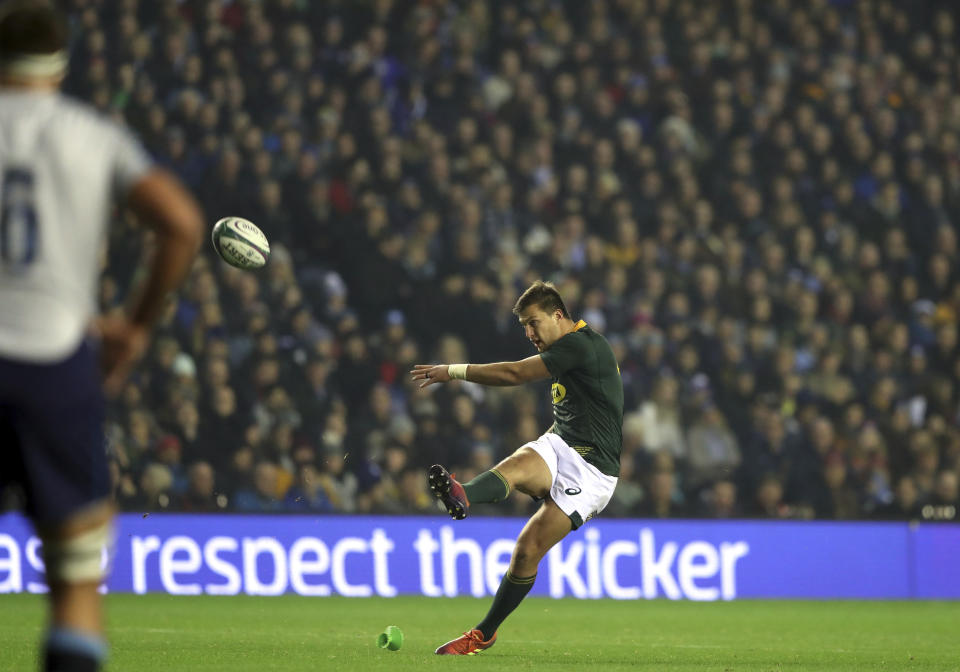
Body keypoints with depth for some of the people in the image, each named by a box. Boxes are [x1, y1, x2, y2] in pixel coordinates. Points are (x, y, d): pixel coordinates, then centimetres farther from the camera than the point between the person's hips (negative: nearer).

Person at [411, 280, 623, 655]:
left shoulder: (582, 345, -14)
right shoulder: (568, 350, 17)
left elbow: (515, 374, -19)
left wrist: (453, 371, -16)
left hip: (590, 468, -8)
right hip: (559, 448, 8)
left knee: (528, 550, -15)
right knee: (519, 464, -29)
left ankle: (485, 633, -12)